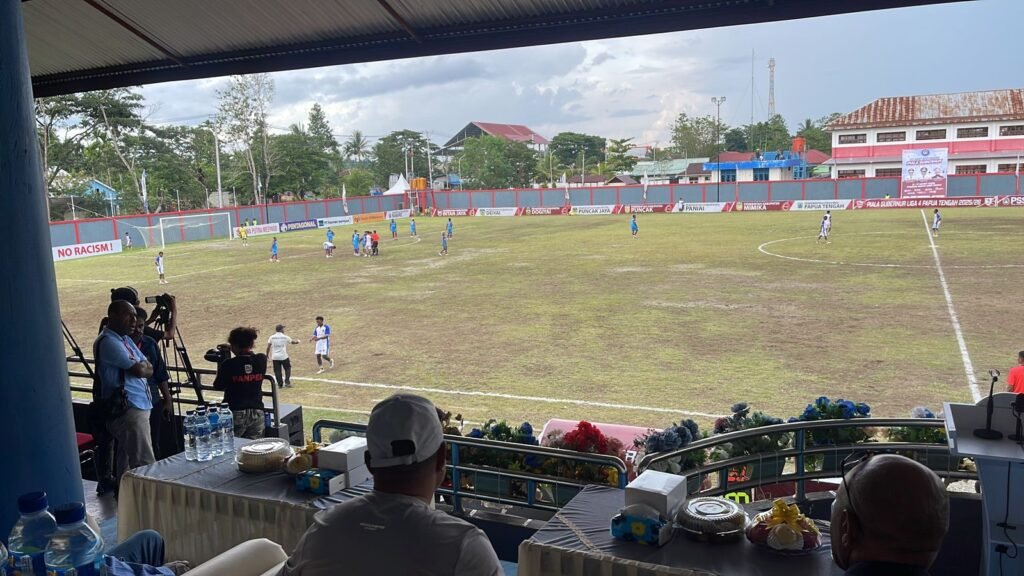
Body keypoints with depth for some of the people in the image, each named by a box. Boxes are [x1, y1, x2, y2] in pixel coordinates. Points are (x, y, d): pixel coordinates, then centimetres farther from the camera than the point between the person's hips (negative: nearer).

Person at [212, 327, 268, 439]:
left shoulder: (228, 365, -13)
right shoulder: (262, 360, -3)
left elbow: (217, 386, 1)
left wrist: (219, 367, 13)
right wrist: (233, 350, 27)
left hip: (235, 413, -3)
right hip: (257, 413, 3)